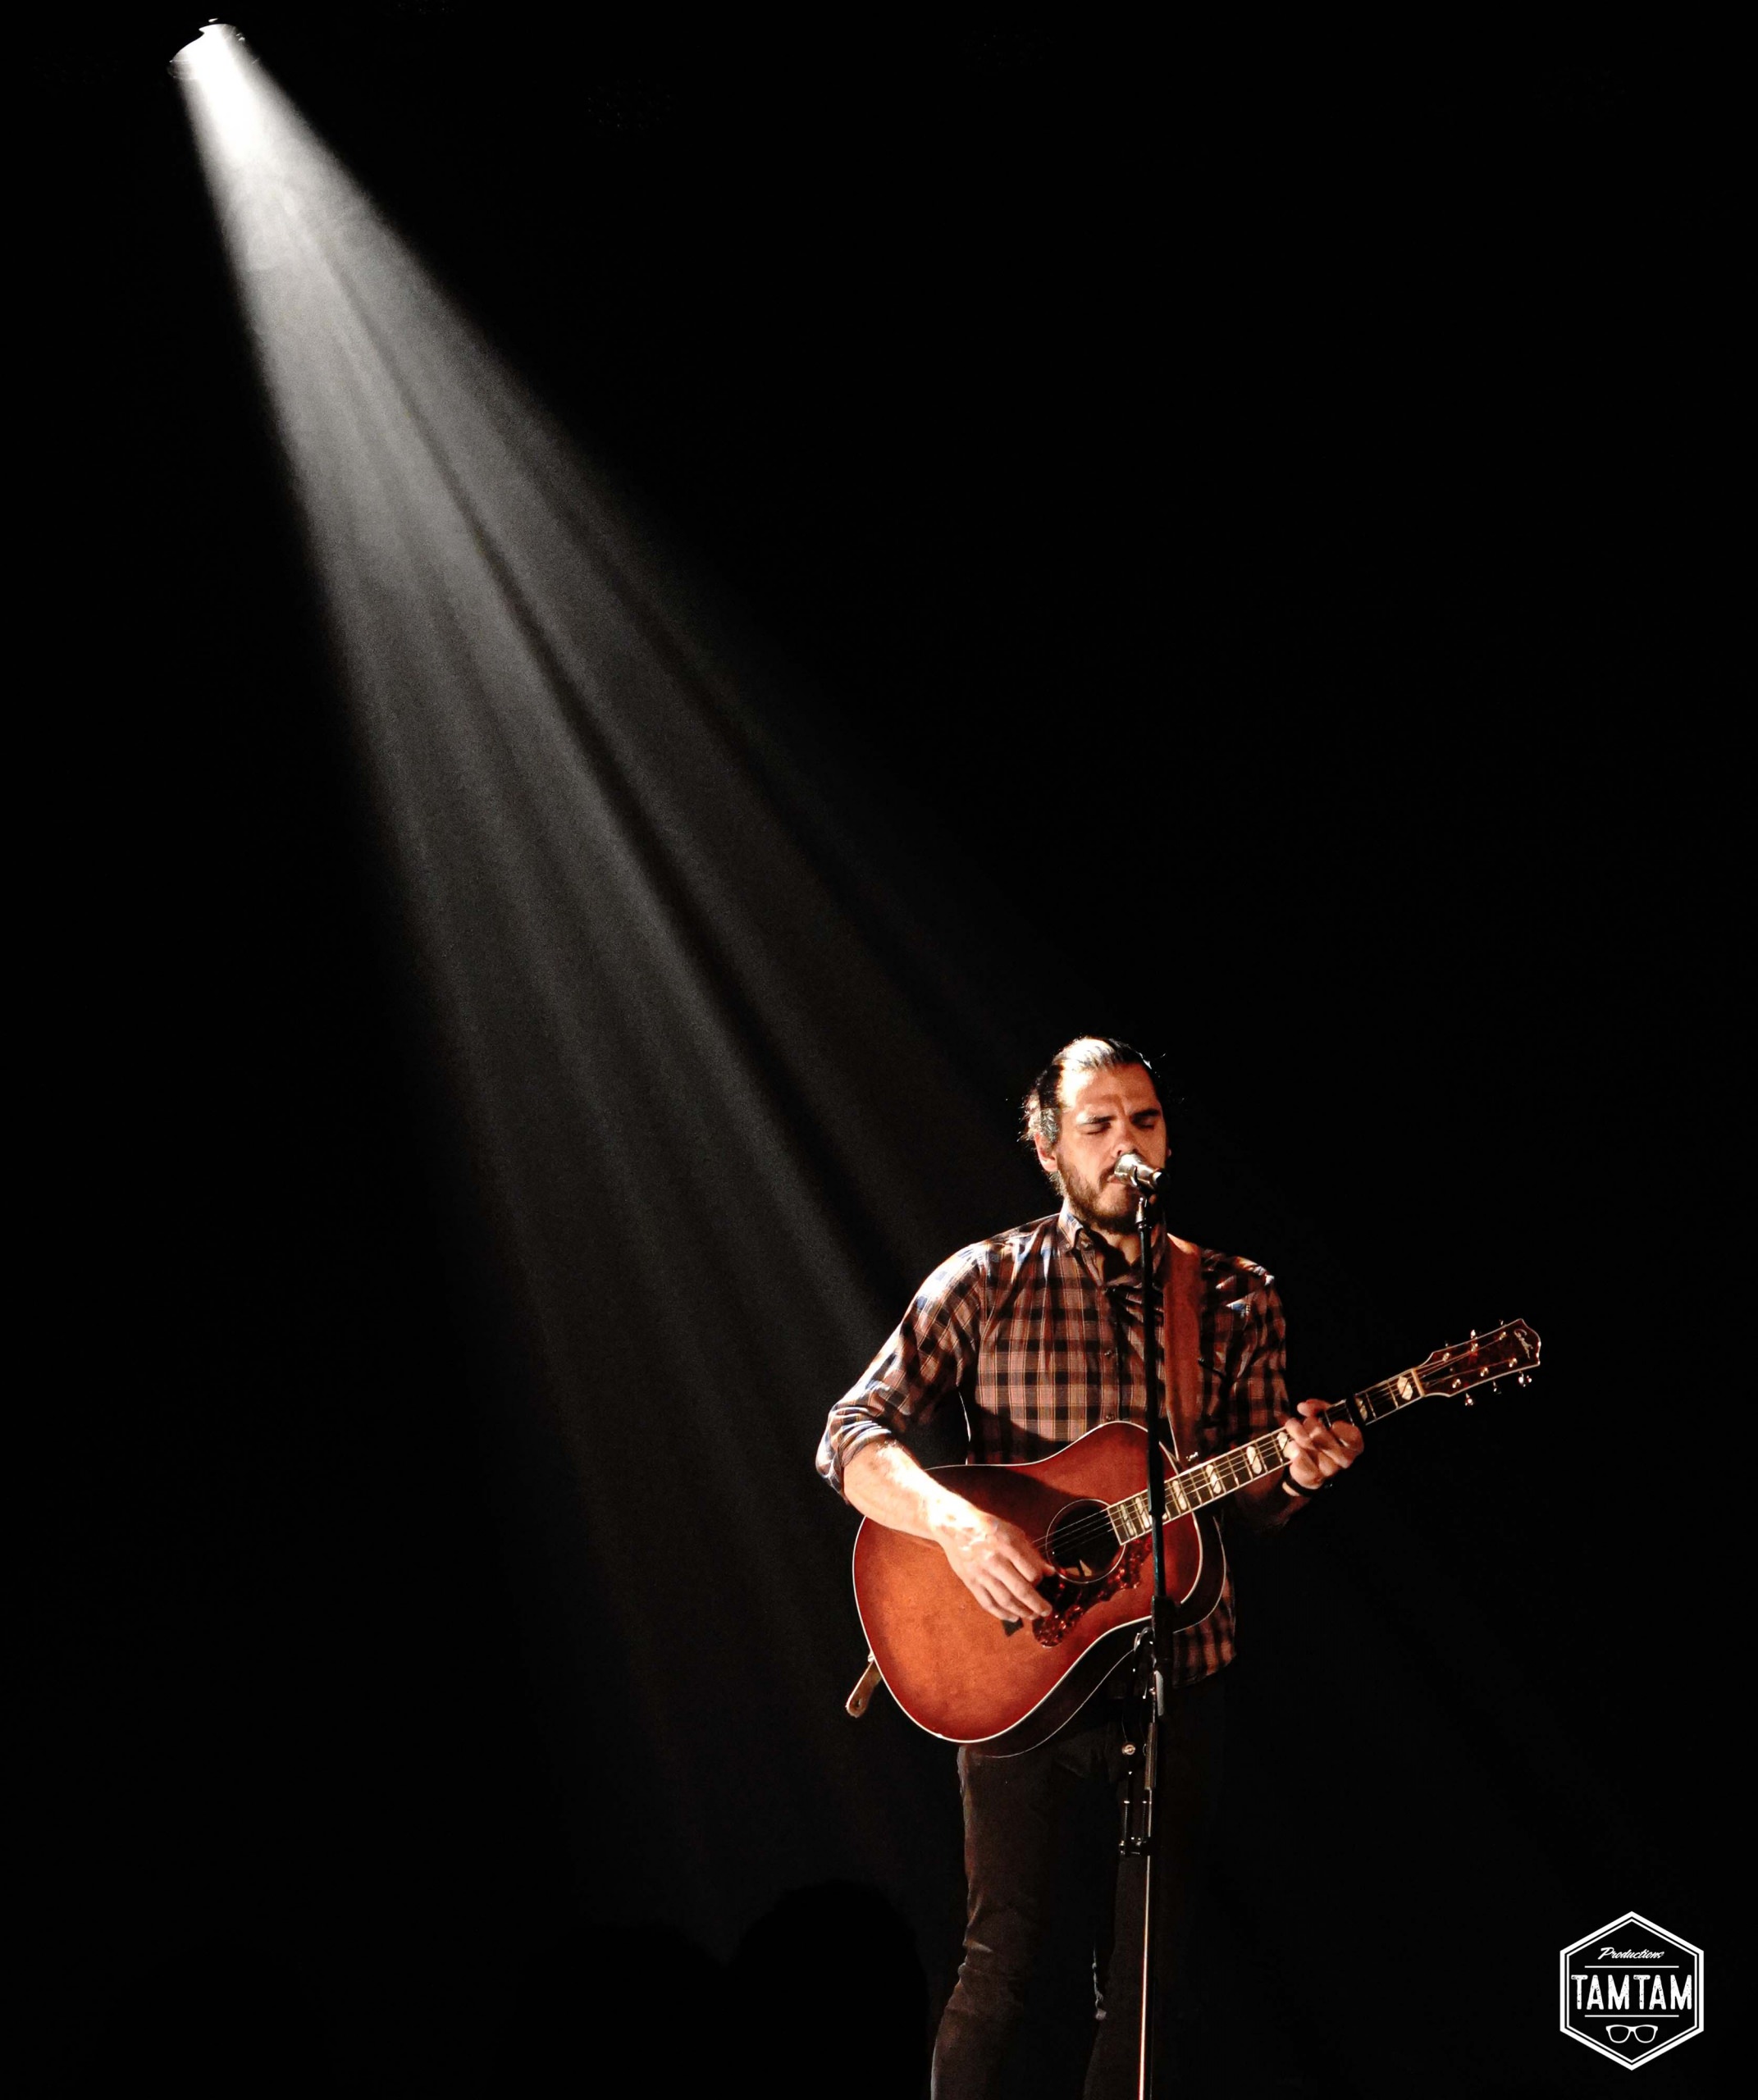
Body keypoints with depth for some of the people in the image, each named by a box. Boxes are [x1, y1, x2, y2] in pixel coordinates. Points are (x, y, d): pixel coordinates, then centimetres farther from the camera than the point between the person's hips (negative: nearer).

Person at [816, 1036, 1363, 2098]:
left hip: (1177, 1683, 3)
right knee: (1015, 1969, -2)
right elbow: (853, 1434, -7)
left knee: (1149, 1981, 11)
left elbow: (1249, 1503, 9)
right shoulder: (988, 1281, -2)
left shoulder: (1238, 1298, 6)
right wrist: (956, 1522, -24)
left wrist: (1295, 1472, -14)